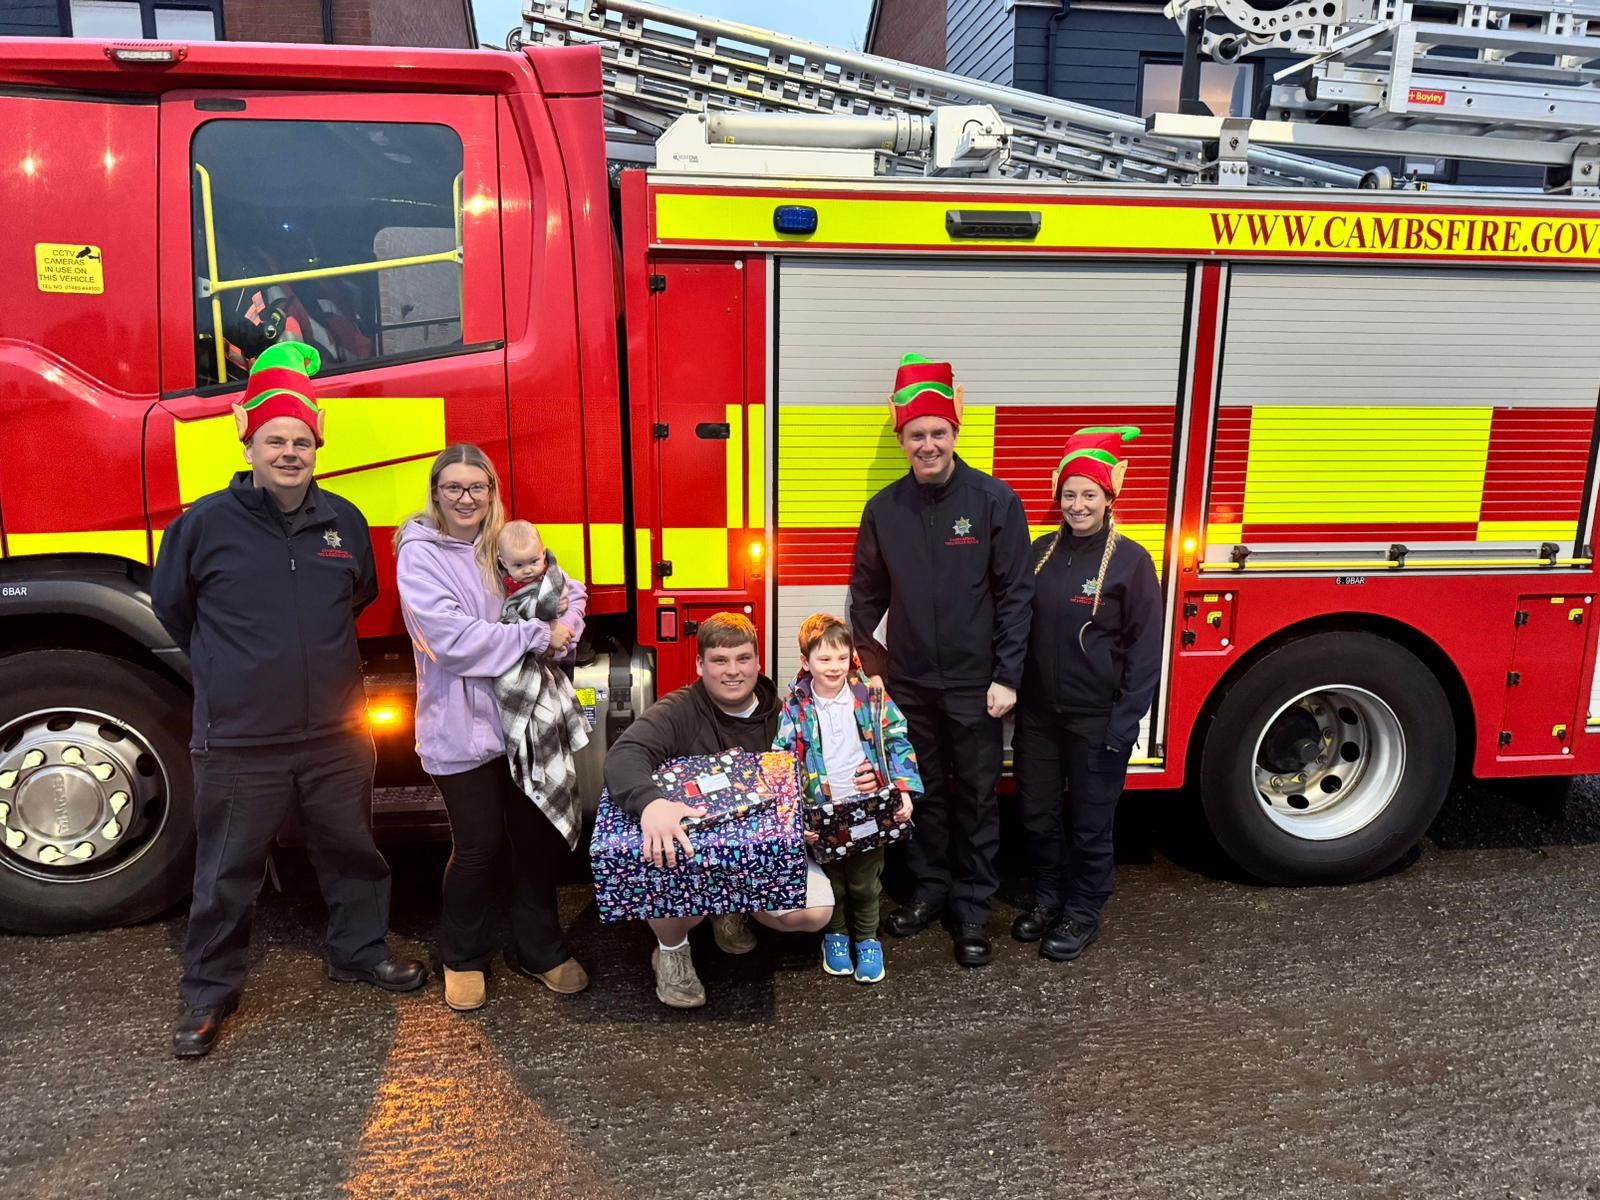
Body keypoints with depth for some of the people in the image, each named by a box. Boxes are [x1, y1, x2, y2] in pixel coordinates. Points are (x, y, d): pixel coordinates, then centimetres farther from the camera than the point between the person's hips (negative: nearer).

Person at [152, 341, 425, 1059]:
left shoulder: (344, 521, 2)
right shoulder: (206, 522, -7)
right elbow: (172, 606, 9)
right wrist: (229, 670, 14)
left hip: (337, 730, 3)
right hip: (239, 738, -3)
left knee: (351, 849, 16)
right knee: (228, 869, 9)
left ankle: (360, 951, 36)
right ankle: (208, 992, 27)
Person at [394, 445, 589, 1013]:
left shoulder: (507, 544, 8)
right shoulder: (420, 555, -8)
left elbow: (570, 591, 14)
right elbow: (453, 638, -19)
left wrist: (563, 631, -8)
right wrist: (538, 635, -17)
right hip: (462, 726, -5)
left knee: (538, 835, 12)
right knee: (478, 846, 5)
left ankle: (539, 949, 31)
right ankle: (464, 958, 29)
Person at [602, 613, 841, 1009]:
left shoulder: (780, 714, 1)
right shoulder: (677, 712, -11)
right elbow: (624, 756, -29)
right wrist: (650, 802, -52)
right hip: (690, 845, -3)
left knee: (816, 912, -18)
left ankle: (735, 906, 16)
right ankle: (671, 950, 3)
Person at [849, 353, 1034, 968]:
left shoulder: (995, 500, -7)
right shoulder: (884, 508, 2)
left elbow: (1015, 594, -7)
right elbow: (866, 593, 10)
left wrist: (1007, 676, -10)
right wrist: (868, 664, 7)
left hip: (974, 685, -3)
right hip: (909, 684, 3)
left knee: (976, 798, 7)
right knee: (923, 791, 14)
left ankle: (972, 908, 21)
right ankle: (931, 888, 32)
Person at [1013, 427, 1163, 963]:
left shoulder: (1130, 560, -8)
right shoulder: (1041, 552, 5)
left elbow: (1145, 649, -9)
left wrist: (1125, 723, -13)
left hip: (1096, 718, -4)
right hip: (1038, 713, 4)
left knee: (1090, 822, 8)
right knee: (1037, 813, 13)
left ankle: (1083, 913, 26)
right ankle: (1048, 897, 33)